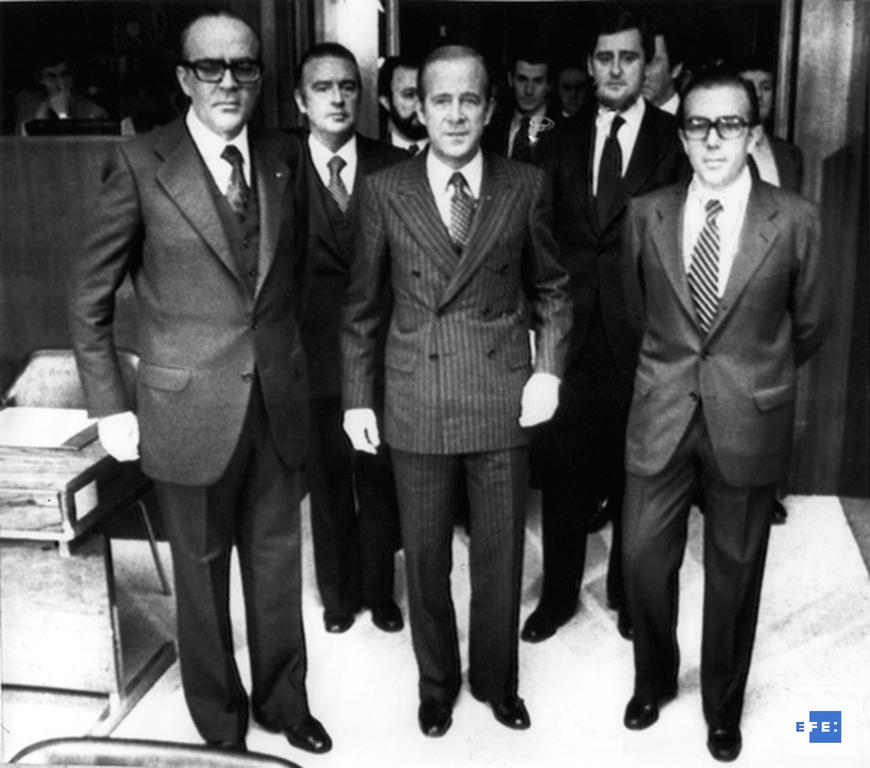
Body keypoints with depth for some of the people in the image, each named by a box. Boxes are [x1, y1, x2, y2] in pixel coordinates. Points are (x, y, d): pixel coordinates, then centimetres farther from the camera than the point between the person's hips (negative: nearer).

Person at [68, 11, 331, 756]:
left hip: (279, 401, 3)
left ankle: (284, 700, 39)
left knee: (277, 562, 17)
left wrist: (294, 358, 7)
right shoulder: (141, 163, -9)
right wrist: (111, 407, -6)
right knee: (203, 573, 13)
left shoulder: (287, 157, 2)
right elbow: (89, 295, -4)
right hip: (190, 407, -3)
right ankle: (220, 720, 35)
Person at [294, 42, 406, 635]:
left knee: (380, 480, 11)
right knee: (328, 481, 13)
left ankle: (380, 592, 31)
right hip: (315, 352, 0)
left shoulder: (394, 165, 1)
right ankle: (339, 594, 33)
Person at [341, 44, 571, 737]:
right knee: (425, 556, 13)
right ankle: (437, 682, 35)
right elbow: (362, 304, 3)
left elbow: (550, 288, 8)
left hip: (503, 402, 1)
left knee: (500, 554, 13)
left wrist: (549, 369, -4)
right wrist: (357, 399, 2)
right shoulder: (386, 191, -1)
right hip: (416, 406, 0)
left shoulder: (525, 186, 0)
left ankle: (496, 679, 36)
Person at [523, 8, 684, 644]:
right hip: (571, 330, 2)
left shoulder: (675, 140, -1)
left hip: (642, 334, -2)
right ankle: (559, 593, 26)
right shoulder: (564, 142, 8)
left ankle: (628, 591, 31)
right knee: (562, 469, 9)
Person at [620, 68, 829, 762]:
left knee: (735, 570, 12)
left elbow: (810, 325, 6)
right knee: (644, 557, 7)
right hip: (661, 415, 2)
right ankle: (654, 682, 36)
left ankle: (724, 707, 35)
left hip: (749, 420, -1)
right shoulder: (647, 214, -1)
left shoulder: (794, 220, -6)